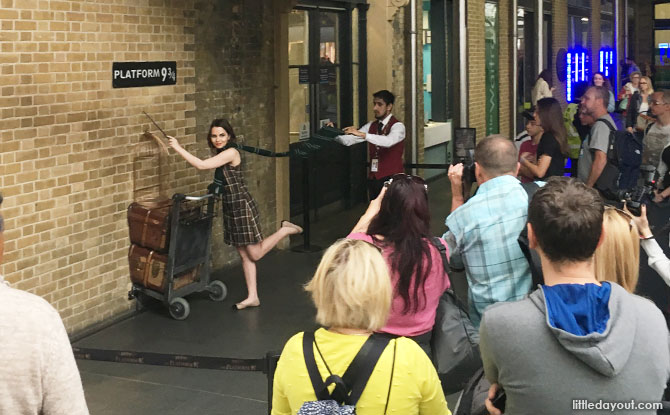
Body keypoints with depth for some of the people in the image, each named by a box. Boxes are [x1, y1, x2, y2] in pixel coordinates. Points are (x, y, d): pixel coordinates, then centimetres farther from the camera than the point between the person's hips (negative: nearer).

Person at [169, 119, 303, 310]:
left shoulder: (231, 153, -19)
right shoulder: (220, 154, 10)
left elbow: (201, 165, -24)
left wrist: (178, 148, -20)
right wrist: (215, 188, 2)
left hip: (242, 206, -9)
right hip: (230, 208, 9)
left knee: (255, 254, 0)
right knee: (244, 255, 11)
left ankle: (285, 230, 16)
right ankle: (252, 297, 15)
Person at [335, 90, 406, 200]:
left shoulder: (397, 126, -9)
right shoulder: (371, 126, 11)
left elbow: (388, 141, -31)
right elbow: (348, 140, 7)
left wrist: (362, 134, -38)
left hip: (391, 178, -6)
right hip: (373, 178, 6)